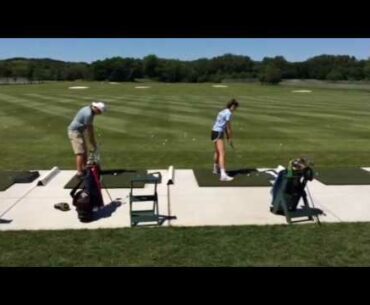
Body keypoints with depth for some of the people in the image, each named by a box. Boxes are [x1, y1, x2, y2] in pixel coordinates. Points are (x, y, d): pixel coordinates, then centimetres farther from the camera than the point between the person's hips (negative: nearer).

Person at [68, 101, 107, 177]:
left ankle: (84, 168, 27)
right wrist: (92, 145, -12)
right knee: (80, 152, -12)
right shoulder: (88, 114, -26)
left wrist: (94, 142, 10)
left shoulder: (90, 111, 4)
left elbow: (91, 128, 9)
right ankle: (79, 172, -10)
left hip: (80, 131, 10)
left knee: (85, 151, 16)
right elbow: (89, 131, -21)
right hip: (75, 132, -10)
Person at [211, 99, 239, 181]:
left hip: (215, 132, 10)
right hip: (218, 133, -10)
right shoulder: (229, 113, -13)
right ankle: (223, 175, -28)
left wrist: (228, 137, 15)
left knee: (217, 152, 25)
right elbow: (228, 127, -11)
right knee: (222, 153, -18)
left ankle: (216, 169, 42)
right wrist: (230, 138, -3)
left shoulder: (223, 112, 15)